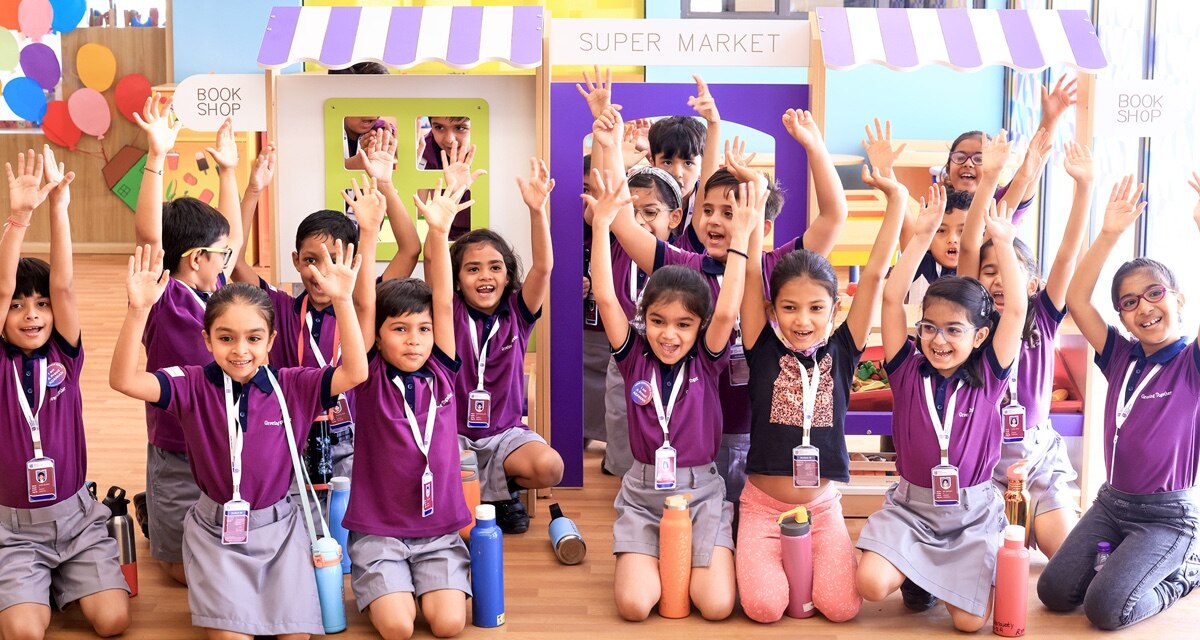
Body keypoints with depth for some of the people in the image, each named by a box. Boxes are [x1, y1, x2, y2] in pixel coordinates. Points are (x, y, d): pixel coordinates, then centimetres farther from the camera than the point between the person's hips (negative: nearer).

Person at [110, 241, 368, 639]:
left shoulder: (291, 387, -7)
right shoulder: (193, 386, -9)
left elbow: (355, 373, -19)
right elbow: (123, 380, -22)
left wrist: (342, 301, -29)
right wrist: (138, 310, -36)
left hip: (279, 527, 1)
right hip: (216, 530, -1)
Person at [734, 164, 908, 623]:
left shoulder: (841, 353, -3)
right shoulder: (763, 351, -5)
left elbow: (874, 274, -7)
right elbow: (752, 274, -11)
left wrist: (896, 197, -10)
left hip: (823, 507, 1)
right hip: (762, 505, -1)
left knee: (842, 607, -14)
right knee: (764, 606, -18)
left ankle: (803, 560, 19)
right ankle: (776, 560, 16)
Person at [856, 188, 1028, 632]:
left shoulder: (989, 376, -3)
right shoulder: (907, 371, -3)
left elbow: (1016, 311, -12)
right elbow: (891, 299, -11)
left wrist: (1003, 243, -14)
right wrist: (922, 236, -15)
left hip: (973, 512, 0)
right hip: (910, 507, 1)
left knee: (970, 620, -14)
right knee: (872, 584, -23)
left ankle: (961, 573, 21)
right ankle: (914, 569, 13)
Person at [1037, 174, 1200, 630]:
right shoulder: (1121, 357, 2)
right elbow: (1076, 299, -7)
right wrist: (1109, 235, -17)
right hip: (1112, 501, 5)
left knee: (1106, 609, -19)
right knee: (1054, 592, -6)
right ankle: (1131, 564, 19)